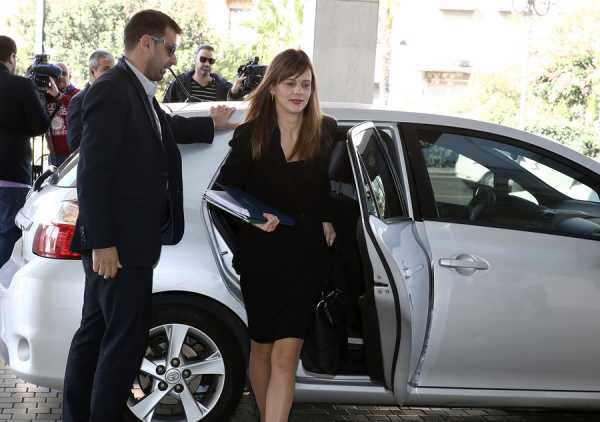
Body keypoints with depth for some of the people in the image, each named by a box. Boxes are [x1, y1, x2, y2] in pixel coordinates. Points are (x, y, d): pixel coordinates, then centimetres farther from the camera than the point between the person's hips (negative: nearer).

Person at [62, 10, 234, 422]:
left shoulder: (138, 91, 12)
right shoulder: (111, 91, -17)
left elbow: (165, 126, 33)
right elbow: (93, 173, -21)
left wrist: (211, 124, 41)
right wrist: (102, 243, -22)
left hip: (123, 240, 10)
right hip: (118, 243, -10)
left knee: (97, 332, 16)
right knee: (126, 338, -2)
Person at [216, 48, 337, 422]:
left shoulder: (325, 132, 1)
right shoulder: (250, 135, -4)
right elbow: (226, 190, 1)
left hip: (307, 257, 0)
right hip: (261, 255, 0)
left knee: (286, 356, -8)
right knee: (261, 347, 14)